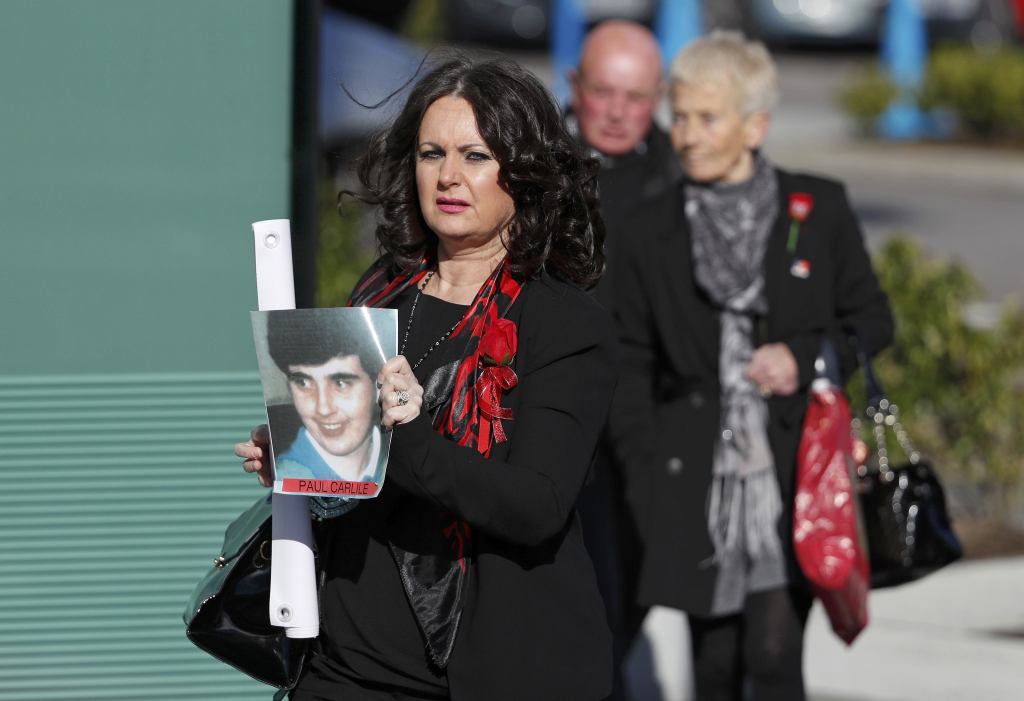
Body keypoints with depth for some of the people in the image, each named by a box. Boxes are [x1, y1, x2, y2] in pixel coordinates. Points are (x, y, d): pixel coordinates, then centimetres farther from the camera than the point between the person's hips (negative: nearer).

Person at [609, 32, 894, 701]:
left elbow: (872, 320, 10)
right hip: (697, 484, 2)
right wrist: (644, 466, 0)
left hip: (793, 476, -2)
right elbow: (631, 358, 9)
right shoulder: (654, 227, 5)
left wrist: (806, 357, -10)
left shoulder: (819, 208, 2)